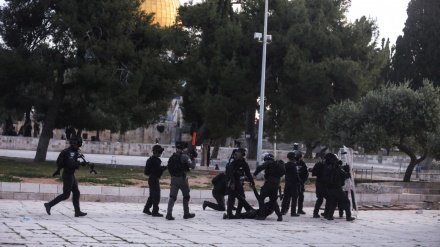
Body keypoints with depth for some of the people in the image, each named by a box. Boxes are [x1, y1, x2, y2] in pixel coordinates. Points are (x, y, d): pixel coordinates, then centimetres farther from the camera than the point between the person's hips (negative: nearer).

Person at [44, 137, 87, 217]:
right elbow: (71, 164, -29)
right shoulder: (70, 152, -18)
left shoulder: (72, 152, 13)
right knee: (66, 195, -6)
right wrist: (80, 163, -22)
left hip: (71, 175, 10)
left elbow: (62, 162, 20)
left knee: (76, 193, 9)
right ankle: (49, 205, -2)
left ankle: (77, 211, 10)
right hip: (68, 175, -10)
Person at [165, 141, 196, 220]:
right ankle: (186, 213, 21)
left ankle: (169, 213, -16)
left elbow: (169, 168, 11)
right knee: (186, 196, 14)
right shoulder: (184, 156, -10)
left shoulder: (172, 157, 8)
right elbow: (192, 166, -11)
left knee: (172, 196, -2)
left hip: (173, 178, 4)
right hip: (182, 178, -4)